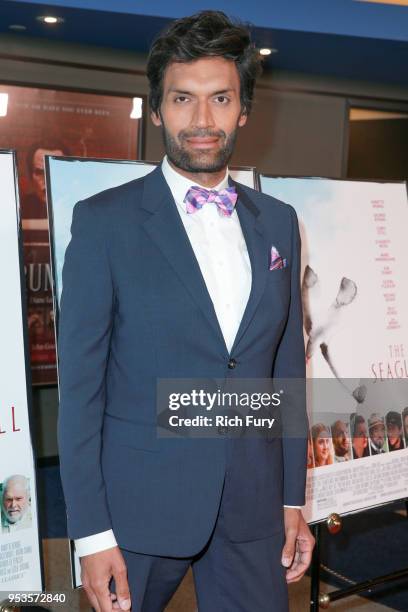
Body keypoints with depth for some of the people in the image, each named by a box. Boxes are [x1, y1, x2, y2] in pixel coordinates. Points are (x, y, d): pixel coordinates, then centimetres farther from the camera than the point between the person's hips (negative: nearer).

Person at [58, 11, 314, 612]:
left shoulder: (278, 223, 5)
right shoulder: (104, 221, -8)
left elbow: (286, 368, 9)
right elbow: (80, 386, -8)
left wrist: (293, 499, 9)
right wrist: (92, 533, -10)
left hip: (253, 506, 4)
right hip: (143, 503, -3)